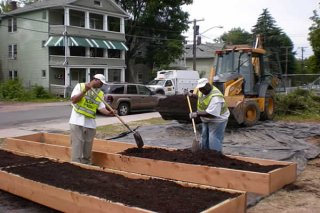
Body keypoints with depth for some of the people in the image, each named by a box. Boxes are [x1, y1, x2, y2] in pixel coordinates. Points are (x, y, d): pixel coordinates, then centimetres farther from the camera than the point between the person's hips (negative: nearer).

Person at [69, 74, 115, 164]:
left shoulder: (100, 94, 10)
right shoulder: (80, 86, 1)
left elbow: (101, 108, -1)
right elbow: (73, 100, -8)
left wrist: (108, 112, -21)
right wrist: (85, 91, -17)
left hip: (90, 123, 4)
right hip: (77, 121, -4)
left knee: (88, 147, 9)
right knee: (77, 145, -6)